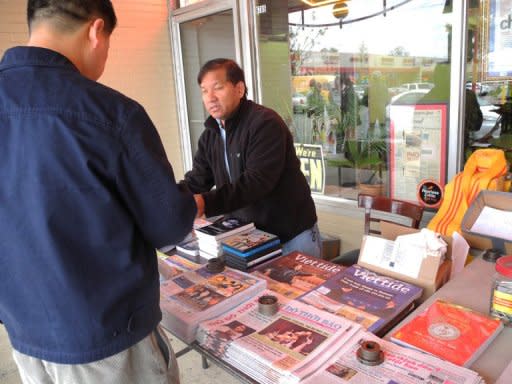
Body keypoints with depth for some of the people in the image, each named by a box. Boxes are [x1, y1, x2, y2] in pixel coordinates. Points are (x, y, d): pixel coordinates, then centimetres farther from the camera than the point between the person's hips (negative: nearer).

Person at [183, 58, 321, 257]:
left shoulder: (265, 123, -20)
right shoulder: (210, 134, 4)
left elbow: (257, 182, -30)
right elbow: (196, 181, 2)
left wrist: (206, 203, -40)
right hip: (249, 235, 6)